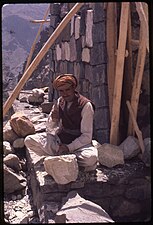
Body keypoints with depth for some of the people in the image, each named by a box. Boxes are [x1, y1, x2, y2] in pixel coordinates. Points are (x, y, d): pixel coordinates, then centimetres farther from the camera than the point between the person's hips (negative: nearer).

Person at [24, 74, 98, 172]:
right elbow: (50, 129, 9)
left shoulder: (86, 105, -15)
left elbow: (87, 136, -15)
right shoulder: (60, 102, 2)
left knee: (92, 158, -38)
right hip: (59, 140, 5)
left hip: (79, 143, -4)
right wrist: (53, 119, -13)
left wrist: (69, 147, -25)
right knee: (29, 140, -14)